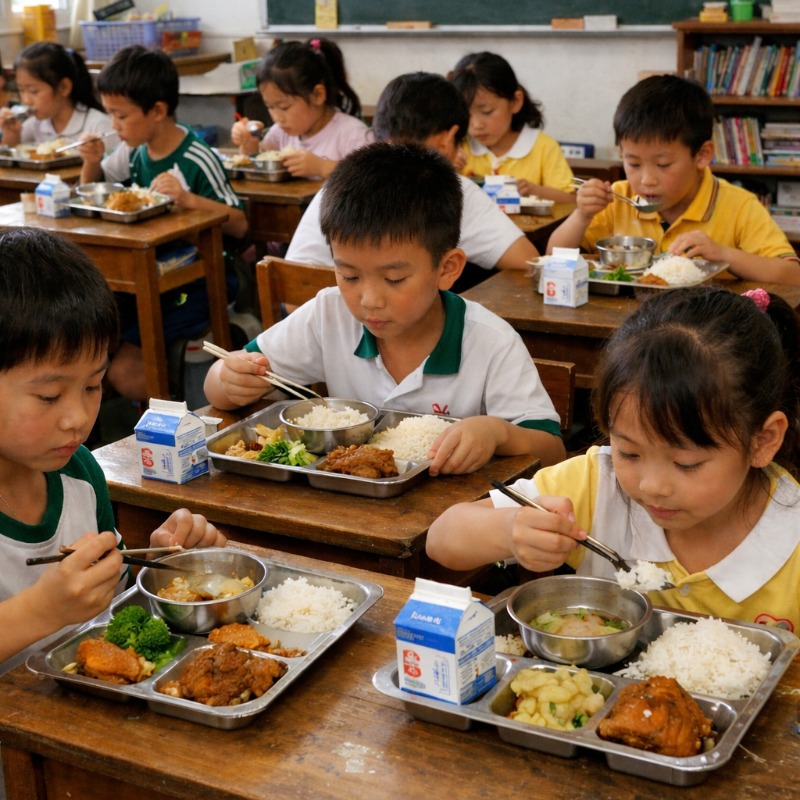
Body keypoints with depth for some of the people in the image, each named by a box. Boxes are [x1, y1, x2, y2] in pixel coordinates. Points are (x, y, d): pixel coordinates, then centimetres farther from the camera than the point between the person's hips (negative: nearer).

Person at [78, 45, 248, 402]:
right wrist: (92, 161, 0)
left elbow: (239, 225, -19)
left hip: (195, 282, -7)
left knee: (124, 371, -20)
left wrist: (189, 199, -33)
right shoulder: (134, 152, 5)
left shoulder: (197, 161, -17)